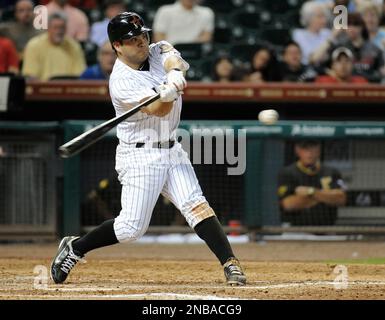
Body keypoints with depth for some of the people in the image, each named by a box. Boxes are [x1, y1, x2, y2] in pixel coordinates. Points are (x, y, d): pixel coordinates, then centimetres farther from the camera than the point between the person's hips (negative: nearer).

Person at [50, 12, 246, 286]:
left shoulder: (158, 51, 3)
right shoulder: (121, 82, -16)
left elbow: (177, 61, -20)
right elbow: (160, 111, -25)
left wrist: (175, 74, -42)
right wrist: (168, 91, -46)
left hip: (172, 151, 6)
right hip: (139, 157, -6)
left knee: (196, 205, -11)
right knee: (132, 227, -6)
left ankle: (230, 264, -17)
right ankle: (74, 248, 13)